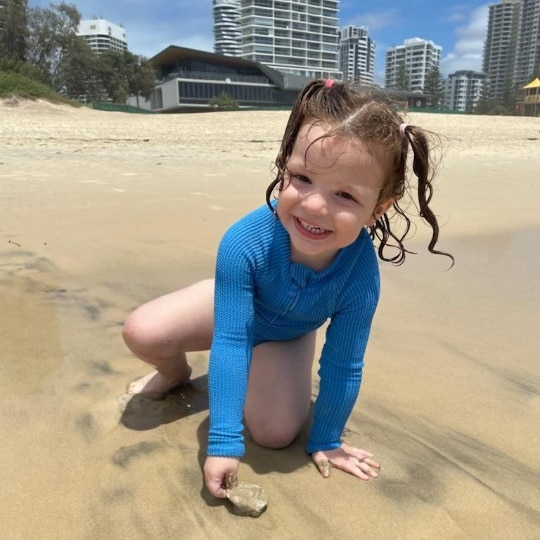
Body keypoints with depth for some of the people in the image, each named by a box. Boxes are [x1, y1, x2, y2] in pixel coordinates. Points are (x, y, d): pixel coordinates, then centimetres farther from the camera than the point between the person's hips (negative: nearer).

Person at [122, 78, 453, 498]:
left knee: (277, 432, -11)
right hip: (232, 308, 0)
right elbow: (229, 343, -34)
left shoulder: (361, 277, -37)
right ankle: (176, 372, 18)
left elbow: (343, 366, -23)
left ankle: (256, 371, 23)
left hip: (287, 336, 1)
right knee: (142, 332, -20)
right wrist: (223, 442, -32)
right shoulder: (244, 242, -41)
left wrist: (326, 440, -10)